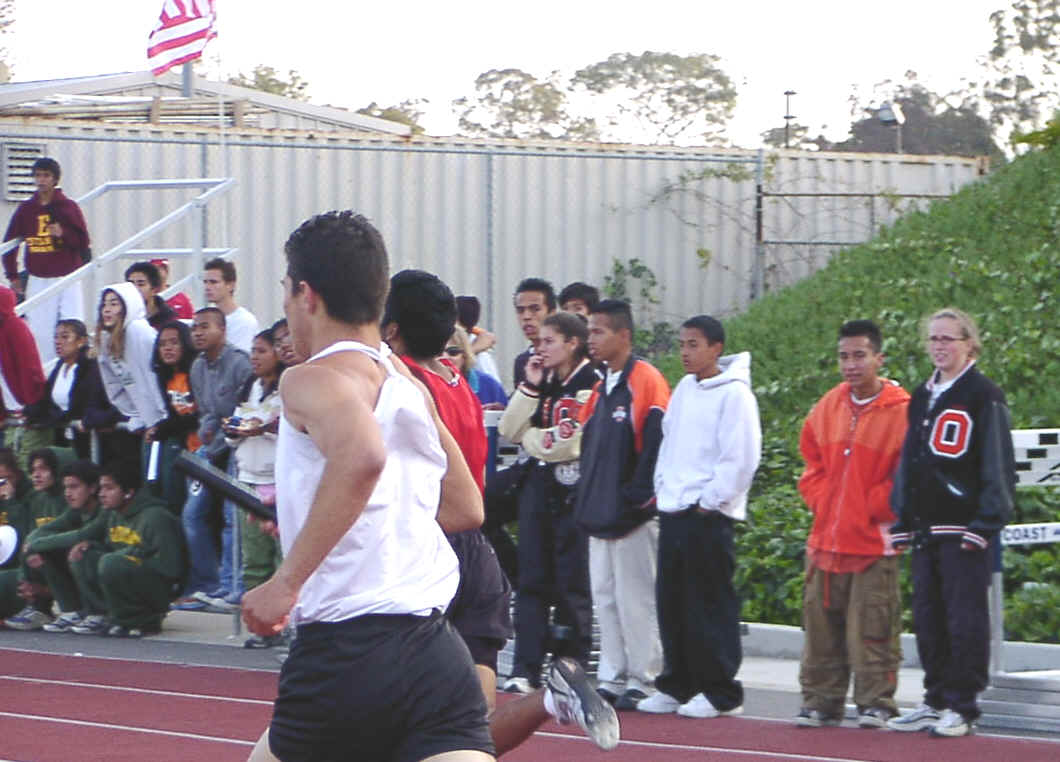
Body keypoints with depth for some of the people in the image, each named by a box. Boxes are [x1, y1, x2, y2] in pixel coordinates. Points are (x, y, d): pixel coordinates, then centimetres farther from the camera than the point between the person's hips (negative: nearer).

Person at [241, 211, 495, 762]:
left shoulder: (311, 380, -5)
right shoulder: (407, 384, 18)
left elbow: (362, 455, -28)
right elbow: (466, 509, 30)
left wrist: (287, 581, -23)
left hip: (344, 650, -5)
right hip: (437, 650, 5)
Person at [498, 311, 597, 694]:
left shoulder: (591, 384, -11)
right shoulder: (545, 384, 15)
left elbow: (571, 443, -17)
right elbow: (510, 431, 10)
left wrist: (532, 438, 1)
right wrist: (530, 387, 1)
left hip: (573, 490, -7)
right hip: (539, 486, 7)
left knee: (572, 584, -2)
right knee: (532, 580, 5)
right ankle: (525, 670, 5)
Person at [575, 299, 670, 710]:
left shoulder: (645, 381, -11)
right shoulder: (602, 387, 16)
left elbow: (656, 444, -16)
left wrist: (637, 496, -17)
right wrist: (586, 497, 12)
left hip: (632, 517, -9)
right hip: (600, 514, 9)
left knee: (634, 599, -5)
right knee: (605, 597, 10)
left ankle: (642, 681, 1)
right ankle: (612, 678, 15)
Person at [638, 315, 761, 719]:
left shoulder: (733, 394, -9)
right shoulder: (684, 389, 15)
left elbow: (741, 457, -14)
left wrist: (710, 501, -14)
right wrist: (662, 487, 12)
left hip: (709, 515, -8)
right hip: (673, 511, 8)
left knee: (710, 605, -5)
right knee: (672, 602, 9)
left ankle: (720, 692, 1)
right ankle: (677, 686, 17)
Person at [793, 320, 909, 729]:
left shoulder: (900, 411, -8)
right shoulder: (828, 407, 10)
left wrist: (870, 510, -9)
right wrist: (822, 503, 6)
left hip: (873, 541, -6)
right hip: (826, 539, 6)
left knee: (872, 631, -4)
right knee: (821, 626, 9)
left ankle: (876, 703, 5)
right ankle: (820, 702, 17)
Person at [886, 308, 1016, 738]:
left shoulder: (984, 396, -4)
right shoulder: (922, 397, 18)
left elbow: (997, 463, -9)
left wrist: (986, 523, -15)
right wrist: (902, 521, 16)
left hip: (964, 527, -7)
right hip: (925, 526, 7)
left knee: (964, 618, -6)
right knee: (928, 618, 9)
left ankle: (962, 707, -2)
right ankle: (936, 701, 17)